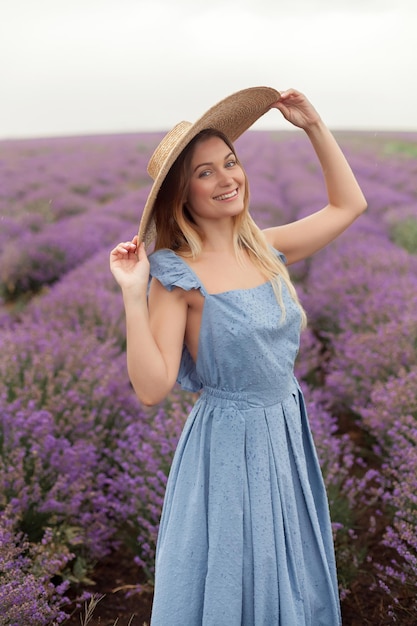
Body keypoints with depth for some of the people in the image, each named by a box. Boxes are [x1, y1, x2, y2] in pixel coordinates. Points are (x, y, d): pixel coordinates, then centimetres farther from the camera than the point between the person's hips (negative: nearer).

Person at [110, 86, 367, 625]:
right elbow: (152, 388, -21)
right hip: (226, 445, -5)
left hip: (287, 435, 6)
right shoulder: (176, 274, -17)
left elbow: (348, 204, 12)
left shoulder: (265, 249, 0)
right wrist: (134, 295, -28)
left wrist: (314, 127, 6)